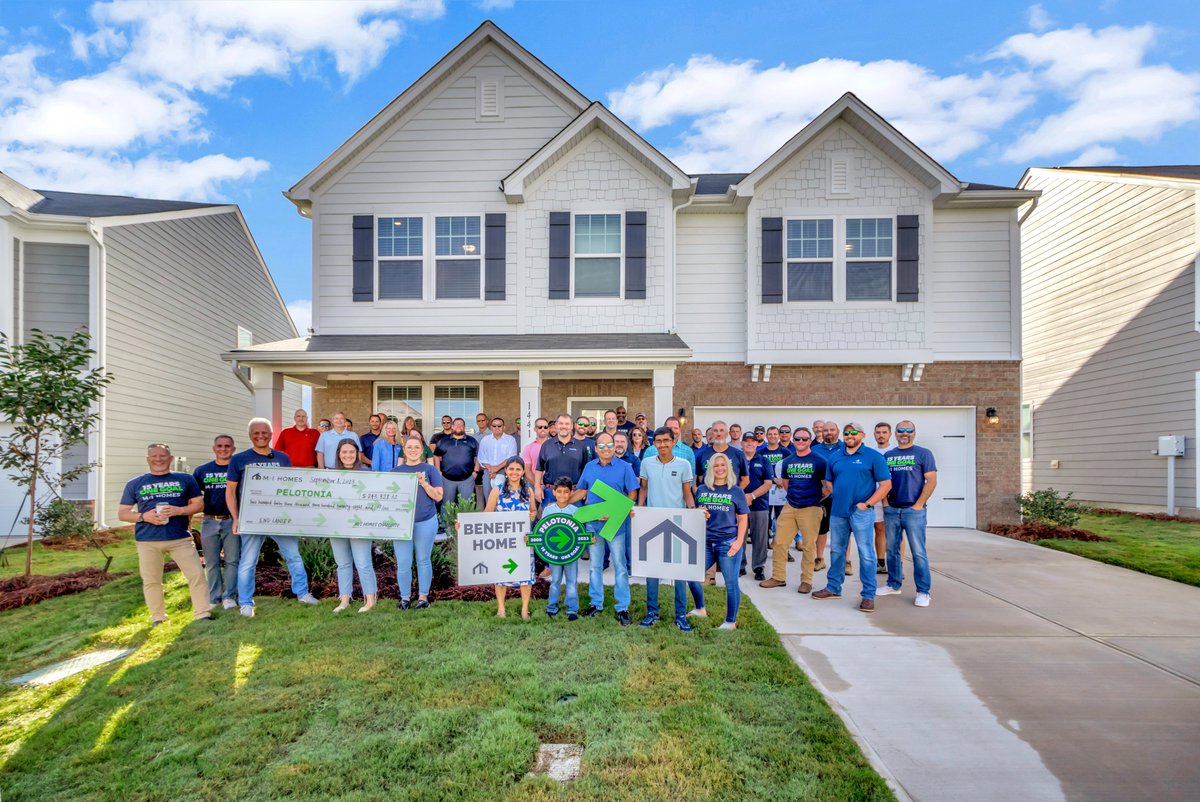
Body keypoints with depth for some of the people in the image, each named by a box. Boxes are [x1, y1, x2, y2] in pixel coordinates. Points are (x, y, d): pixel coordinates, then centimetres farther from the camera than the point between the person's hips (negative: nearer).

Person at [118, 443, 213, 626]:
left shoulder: (185, 479, 8)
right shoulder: (134, 484, 10)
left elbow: (199, 504, 7)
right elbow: (122, 513, 10)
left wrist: (179, 510, -12)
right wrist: (143, 516, -10)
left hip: (180, 537, -1)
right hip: (147, 540, 1)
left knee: (196, 574, -6)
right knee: (151, 580, 7)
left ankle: (203, 614, 3)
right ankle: (157, 619, 22)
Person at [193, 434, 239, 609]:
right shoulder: (202, 470, 8)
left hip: (231, 521, -2)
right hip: (209, 521, 3)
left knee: (232, 560, 1)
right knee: (211, 563, 10)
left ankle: (229, 596, 9)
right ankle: (214, 598, 20)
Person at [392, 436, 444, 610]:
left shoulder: (429, 469, 2)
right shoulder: (396, 471, 8)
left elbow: (438, 496, -3)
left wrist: (424, 483, -16)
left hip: (425, 522, -1)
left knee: (423, 560, 9)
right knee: (403, 563, 3)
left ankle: (423, 596, 21)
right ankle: (405, 597, 18)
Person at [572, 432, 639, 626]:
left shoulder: (624, 467, -5)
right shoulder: (589, 467, 6)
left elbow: (632, 494, -5)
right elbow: (582, 491, 15)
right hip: (593, 524, 4)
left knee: (620, 566, 3)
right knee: (595, 566, 13)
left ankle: (622, 608, 13)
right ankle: (596, 603, 26)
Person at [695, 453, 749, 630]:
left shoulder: (737, 491, 1)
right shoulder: (701, 490, 8)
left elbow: (743, 519, 1)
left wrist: (739, 541, -9)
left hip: (728, 543, -3)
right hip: (706, 542, 4)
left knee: (731, 582, 1)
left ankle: (731, 622, 16)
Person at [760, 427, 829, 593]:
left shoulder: (819, 461, -6)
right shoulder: (787, 461, 8)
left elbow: (828, 486, -3)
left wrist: (816, 497, 8)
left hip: (811, 509, -4)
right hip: (789, 507, 5)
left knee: (809, 545, 3)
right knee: (780, 542, 4)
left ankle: (806, 580, 16)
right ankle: (778, 577, 16)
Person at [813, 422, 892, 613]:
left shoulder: (873, 456, -3)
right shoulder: (835, 457, 11)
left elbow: (886, 484, -6)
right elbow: (829, 482, 20)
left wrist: (867, 504, -12)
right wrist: (835, 497, 4)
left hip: (860, 513, -5)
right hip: (837, 512, 5)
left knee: (866, 554, -1)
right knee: (836, 551, 14)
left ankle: (868, 595, 9)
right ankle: (833, 588, 26)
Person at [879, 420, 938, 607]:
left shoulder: (923, 454, 0)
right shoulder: (887, 456, 12)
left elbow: (931, 481, -6)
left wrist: (919, 504, -10)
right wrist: (885, 502, 4)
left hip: (913, 510, -4)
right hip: (891, 510, 4)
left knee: (918, 552, -2)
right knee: (892, 549, 12)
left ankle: (923, 591, 6)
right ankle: (894, 584, 25)